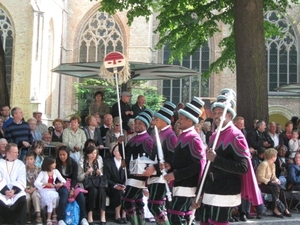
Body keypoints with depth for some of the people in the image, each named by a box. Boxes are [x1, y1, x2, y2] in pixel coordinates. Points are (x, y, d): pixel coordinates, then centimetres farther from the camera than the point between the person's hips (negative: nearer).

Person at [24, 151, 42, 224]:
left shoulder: (38, 170, 5)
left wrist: (33, 189, -14)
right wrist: (25, 189, -15)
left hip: (35, 189, 0)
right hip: (26, 189, 0)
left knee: (36, 195, -34)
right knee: (27, 197, -32)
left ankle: (38, 215, -36)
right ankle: (27, 215, -13)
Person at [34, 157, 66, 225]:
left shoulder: (56, 171, 7)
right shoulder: (43, 173, -5)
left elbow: (63, 180, 7)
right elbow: (36, 183, -17)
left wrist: (61, 183, -17)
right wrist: (46, 184, -27)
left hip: (52, 190, 4)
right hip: (44, 191, -4)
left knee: (56, 197, -30)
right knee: (52, 197, -34)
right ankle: (54, 216, -23)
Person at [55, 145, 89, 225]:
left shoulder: (73, 163, 1)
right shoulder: (56, 163, -4)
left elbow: (74, 177, -3)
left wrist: (72, 189, -18)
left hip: (72, 183, 3)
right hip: (60, 184, -3)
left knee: (80, 194, -26)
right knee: (65, 193, -36)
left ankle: (83, 218, -17)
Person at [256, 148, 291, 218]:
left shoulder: (273, 164, 12)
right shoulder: (264, 164, -17)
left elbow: (273, 176, 17)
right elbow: (260, 178, -22)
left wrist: (276, 180, -6)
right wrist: (271, 182, -25)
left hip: (268, 184, 8)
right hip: (261, 185, -8)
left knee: (281, 189, -17)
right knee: (276, 187, -29)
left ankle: (285, 209, -15)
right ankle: (275, 209, -26)